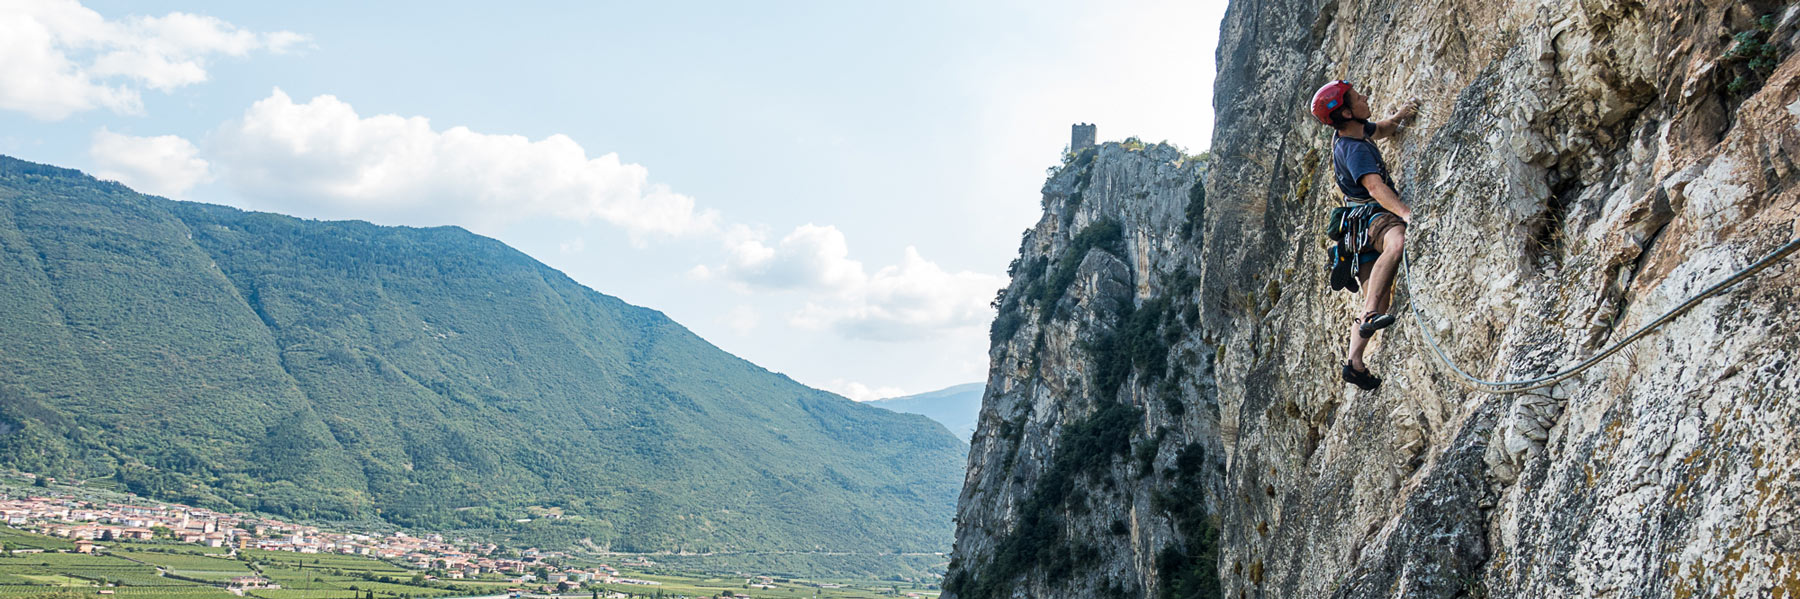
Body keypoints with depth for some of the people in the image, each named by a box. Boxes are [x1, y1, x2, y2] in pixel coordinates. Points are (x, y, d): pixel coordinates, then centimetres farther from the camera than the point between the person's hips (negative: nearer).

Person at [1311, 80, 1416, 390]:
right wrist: (1404, 212, -47)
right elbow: (1375, 187, -33)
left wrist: (1398, 117, 14)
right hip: (1370, 215, -10)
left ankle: (1354, 362, 0)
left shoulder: (1356, 131, 12)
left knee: (1378, 302, 3)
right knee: (1397, 242, -42)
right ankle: (1370, 315, -46)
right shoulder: (1355, 149, -18)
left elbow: (1379, 129, 36)